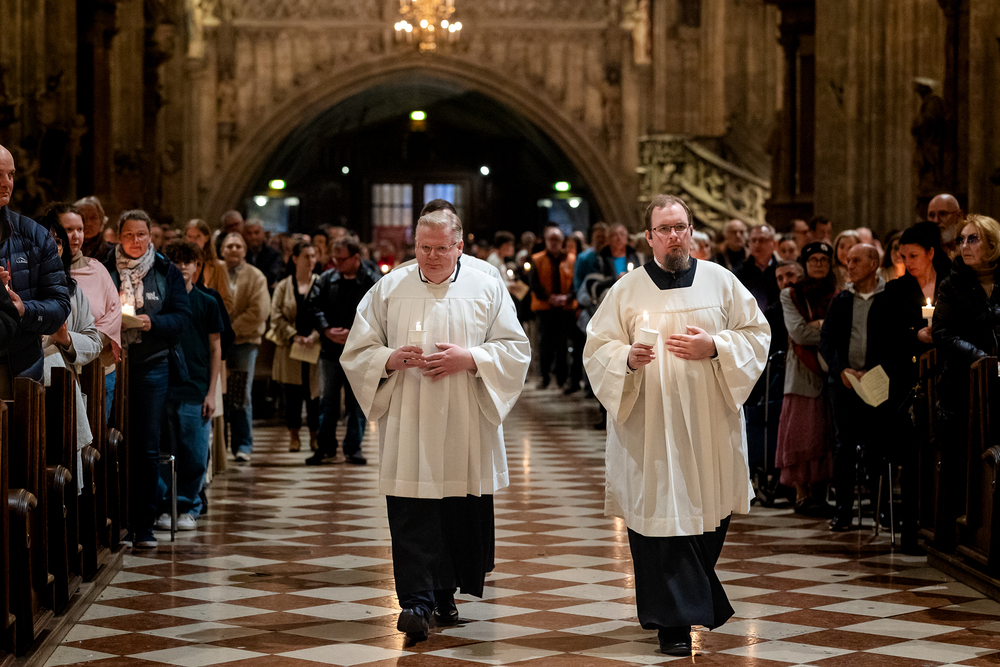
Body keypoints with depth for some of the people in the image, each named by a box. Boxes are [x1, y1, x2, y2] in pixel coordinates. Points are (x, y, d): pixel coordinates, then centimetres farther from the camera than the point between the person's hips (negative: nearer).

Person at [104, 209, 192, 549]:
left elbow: (182, 317, 3)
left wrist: (153, 323, -15)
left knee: (147, 449, 0)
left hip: (152, 365, 0)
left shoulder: (167, 273, 9)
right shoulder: (104, 271, 8)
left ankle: (143, 527, 7)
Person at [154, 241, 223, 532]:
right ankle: (164, 506, 12)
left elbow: (215, 349, 6)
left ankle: (188, 508, 13)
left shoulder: (207, 303, 5)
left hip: (195, 390, -1)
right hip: (161, 388, 1)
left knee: (195, 454, 1)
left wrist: (211, 392, 0)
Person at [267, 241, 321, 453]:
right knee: (292, 394, 1)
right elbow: (276, 317, 1)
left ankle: (315, 435, 8)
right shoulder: (283, 287, 8)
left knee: (314, 391, -2)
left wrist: (315, 336, -14)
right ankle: (293, 435, 10)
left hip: (316, 346, -1)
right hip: (290, 347, 1)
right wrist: (294, 336, -11)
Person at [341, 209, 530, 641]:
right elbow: (356, 351, 7)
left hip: (465, 429, 1)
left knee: (462, 515, 5)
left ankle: (445, 594, 22)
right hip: (407, 427, -1)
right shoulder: (388, 290, 7)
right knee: (411, 515, -9)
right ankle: (415, 602, -11)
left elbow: (515, 349, 2)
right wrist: (390, 359, -13)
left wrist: (469, 358, -13)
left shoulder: (487, 290, 6)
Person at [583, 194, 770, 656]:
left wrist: (714, 347, -10)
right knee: (662, 516, -6)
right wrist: (628, 358, -19)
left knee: (710, 512, 9)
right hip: (652, 427, -2)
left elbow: (757, 333, 7)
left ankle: (697, 599, 33)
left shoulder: (720, 281, 6)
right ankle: (674, 623, 1)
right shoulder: (627, 291, 3)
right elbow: (597, 348, 2)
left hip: (710, 425, 2)